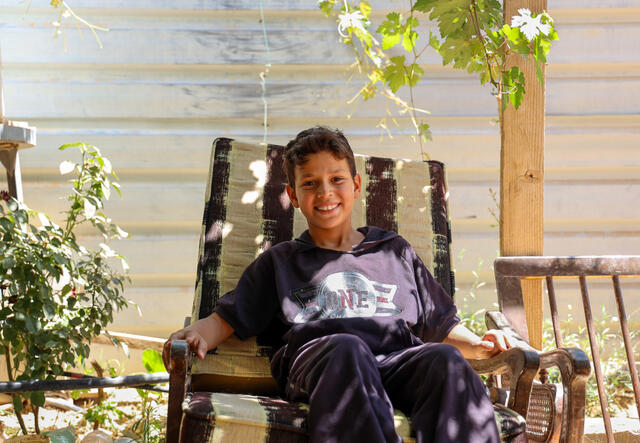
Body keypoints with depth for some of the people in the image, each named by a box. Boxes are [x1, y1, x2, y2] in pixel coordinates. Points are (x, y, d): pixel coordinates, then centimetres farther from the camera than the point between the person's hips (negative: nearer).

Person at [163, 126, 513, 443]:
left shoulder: (395, 251, 32)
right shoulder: (280, 261, 29)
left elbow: (442, 326, 32)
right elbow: (224, 320, 23)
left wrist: (478, 345, 12)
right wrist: (195, 335, 1)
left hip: (399, 356, 2)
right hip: (316, 357, -2)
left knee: (445, 359, -33)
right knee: (346, 348, -39)